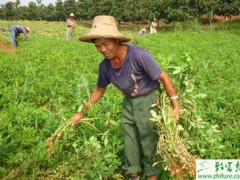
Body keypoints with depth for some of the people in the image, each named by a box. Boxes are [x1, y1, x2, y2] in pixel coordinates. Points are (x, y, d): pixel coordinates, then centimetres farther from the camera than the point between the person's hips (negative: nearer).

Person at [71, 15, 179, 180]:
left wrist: (176, 106, -23)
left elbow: (164, 77, -22)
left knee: (149, 141, 5)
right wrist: (83, 111, 6)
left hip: (148, 100, -5)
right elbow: (99, 90, 7)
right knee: (130, 141, 15)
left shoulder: (139, 55, -29)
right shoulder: (105, 66, -10)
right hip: (128, 102, 6)